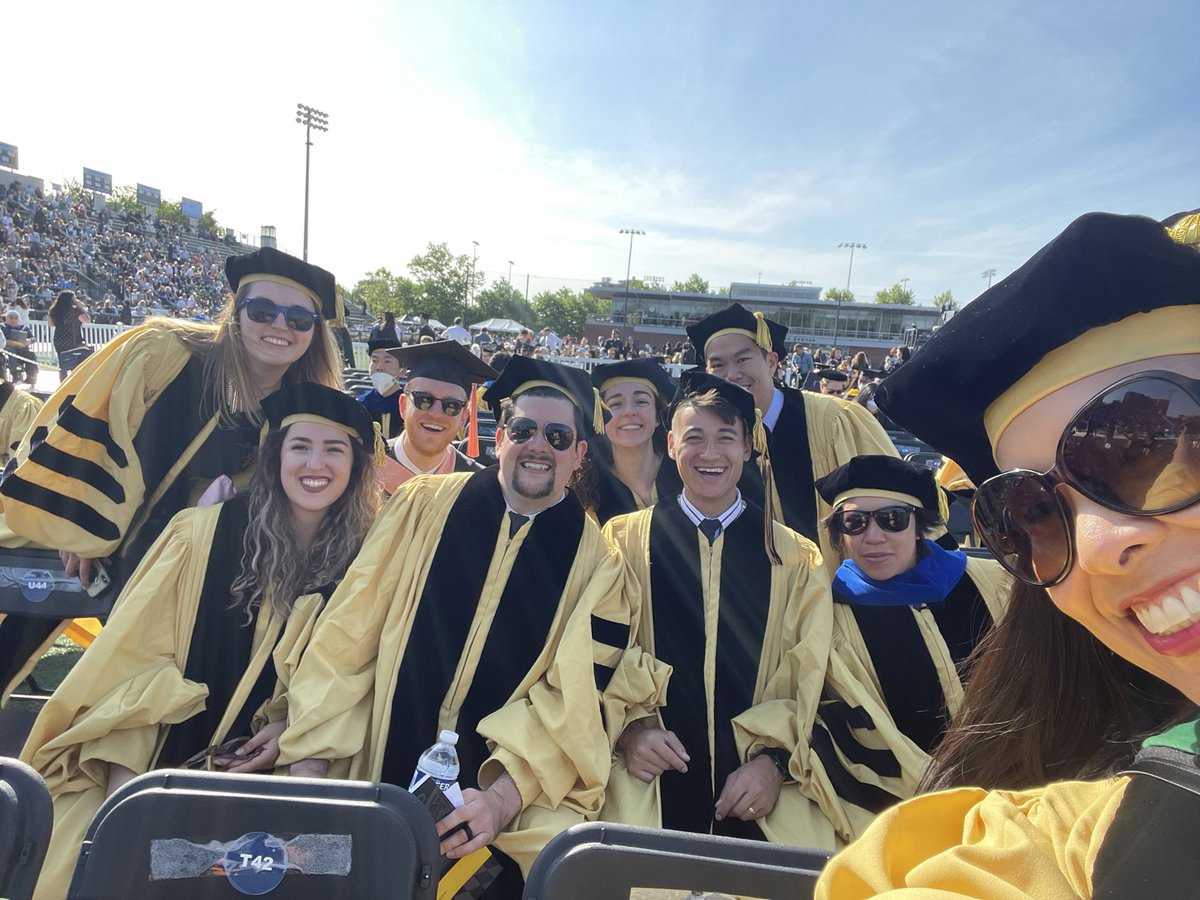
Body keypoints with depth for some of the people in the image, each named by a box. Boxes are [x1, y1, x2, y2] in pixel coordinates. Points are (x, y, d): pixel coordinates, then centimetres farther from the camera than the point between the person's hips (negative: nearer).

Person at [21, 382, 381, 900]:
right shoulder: (204, 534, -5)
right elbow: (135, 652, -3)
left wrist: (290, 727, -11)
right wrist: (125, 768, -12)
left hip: (276, 765, 0)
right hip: (164, 751, 1)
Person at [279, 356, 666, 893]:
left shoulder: (596, 562, -4)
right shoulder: (425, 506, -1)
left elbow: (579, 699, -8)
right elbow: (350, 629, -1)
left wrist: (503, 799, -18)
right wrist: (307, 758, -4)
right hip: (382, 774, 2)